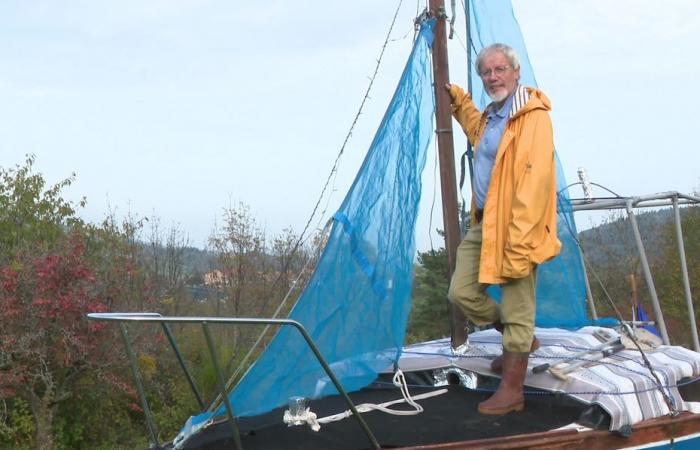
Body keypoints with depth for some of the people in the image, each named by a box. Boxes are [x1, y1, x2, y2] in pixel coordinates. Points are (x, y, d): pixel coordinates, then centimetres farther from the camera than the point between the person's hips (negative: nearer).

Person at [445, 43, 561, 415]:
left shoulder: (533, 117, -15)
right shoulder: (491, 116, 14)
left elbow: (534, 183, -23)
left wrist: (518, 243, -27)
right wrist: (458, 100, 33)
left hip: (516, 229, -9)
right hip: (483, 224, 9)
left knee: (516, 312, 1)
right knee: (461, 292, 10)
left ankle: (511, 391, 12)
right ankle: (521, 340, 31)